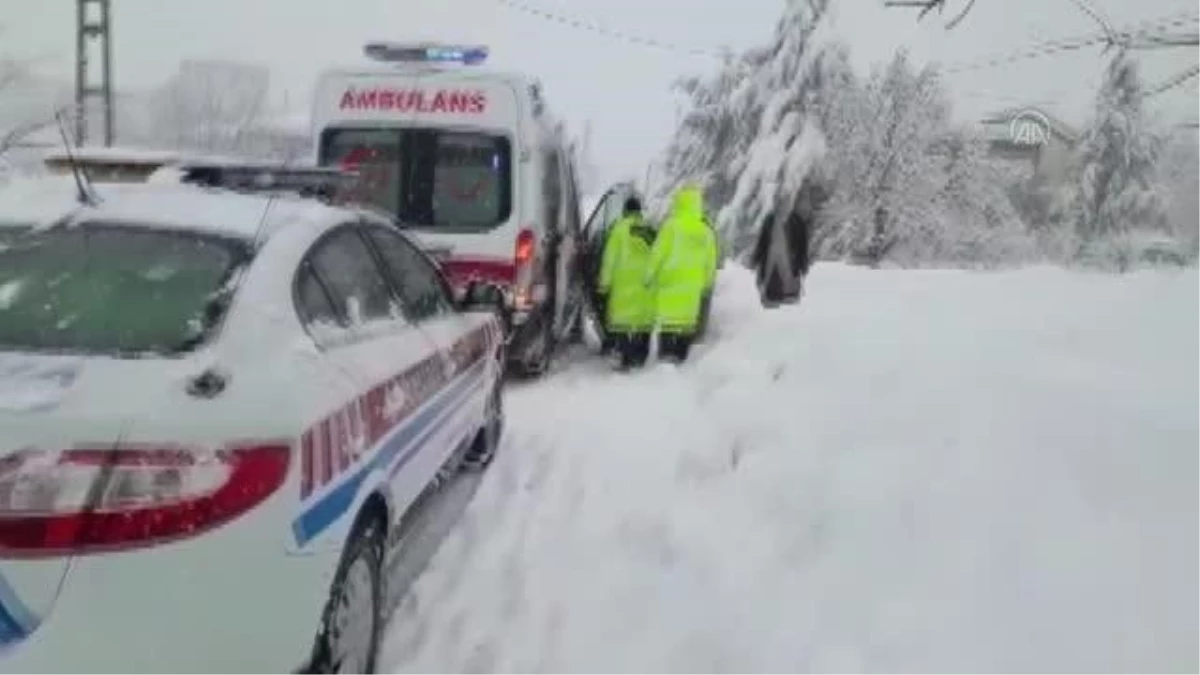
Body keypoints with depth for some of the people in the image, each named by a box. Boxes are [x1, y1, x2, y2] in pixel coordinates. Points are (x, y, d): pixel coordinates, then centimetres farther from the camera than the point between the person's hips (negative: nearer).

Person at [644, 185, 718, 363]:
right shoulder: (706, 229, 6)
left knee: (667, 318, -2)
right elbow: (711, 260, 12)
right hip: (693, 285, 5)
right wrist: (708, 282, 23)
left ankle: (666, 354, -7)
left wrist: (649, 276, 0)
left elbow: (658, 253, -10)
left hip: (670, 281, -4)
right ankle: (681, 356, 12)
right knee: (688, 320, 9)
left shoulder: (672, 224, -11)